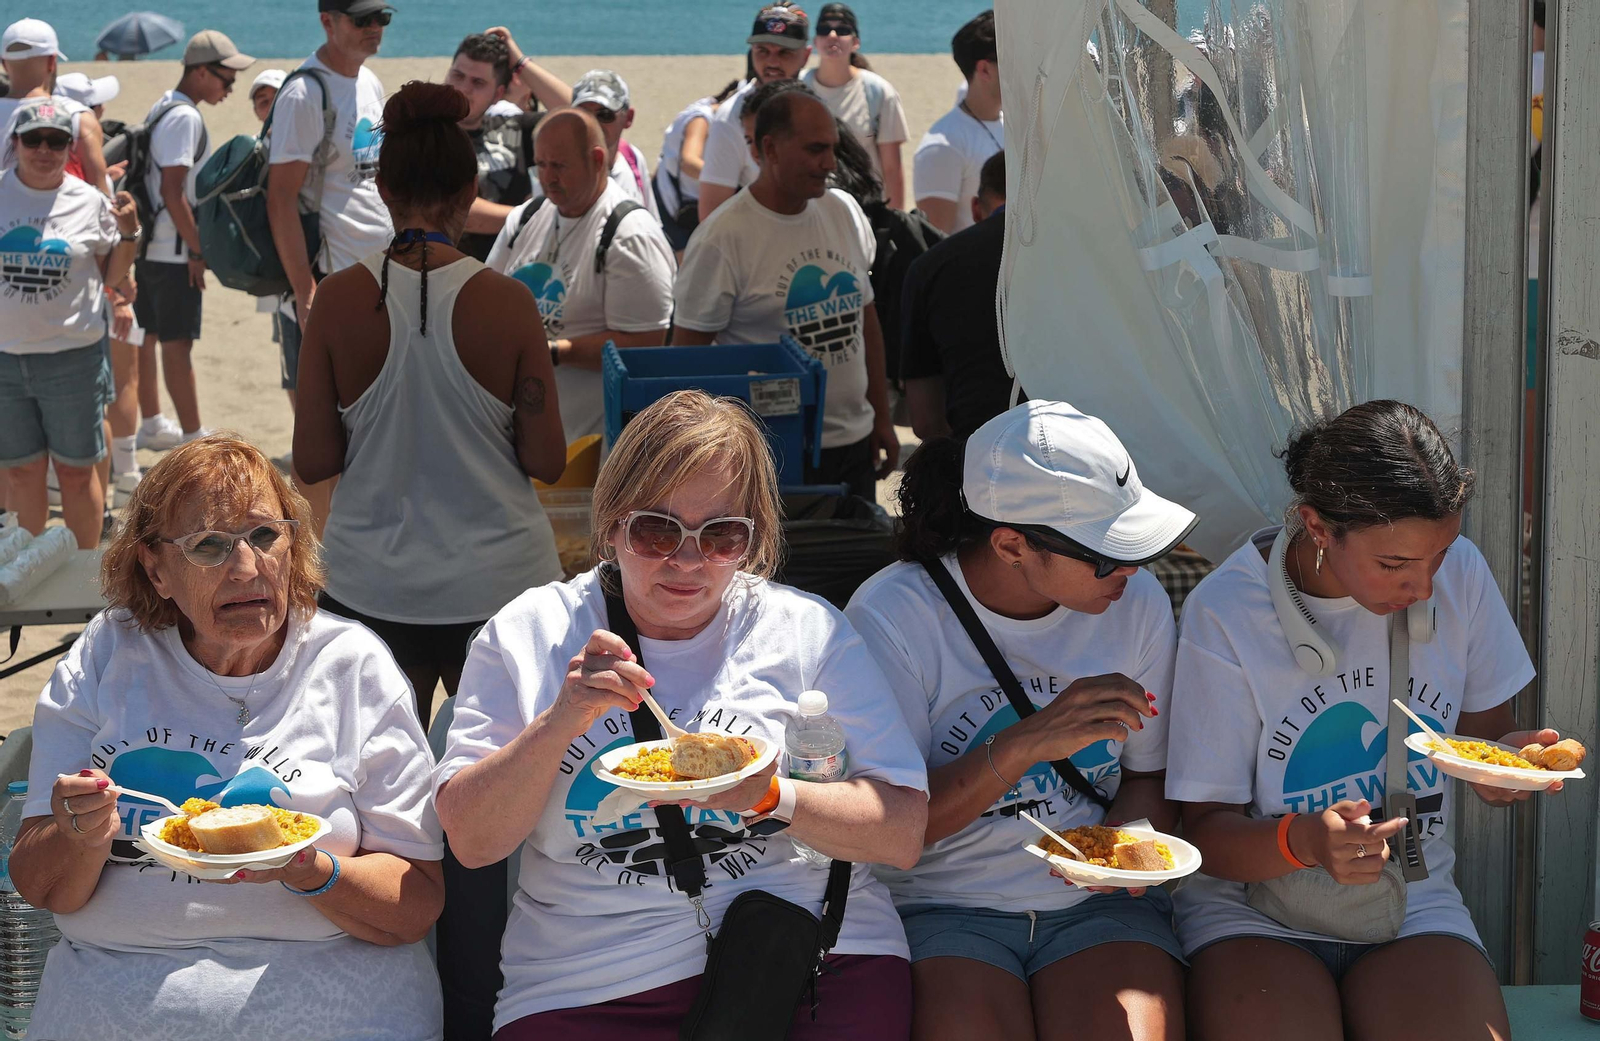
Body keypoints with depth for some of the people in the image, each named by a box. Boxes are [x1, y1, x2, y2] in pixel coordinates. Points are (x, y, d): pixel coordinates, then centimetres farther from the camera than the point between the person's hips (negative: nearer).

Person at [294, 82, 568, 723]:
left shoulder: (340, 299, -8)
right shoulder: (506, 303, -11)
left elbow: (313, 461, -4)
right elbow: (547, 462, -6)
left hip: (370, 590, 1)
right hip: (497, 582, -1)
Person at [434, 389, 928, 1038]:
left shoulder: (810, 630, 10)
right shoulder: (530, 632, 10)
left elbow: (904, 833, 2)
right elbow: (470, 842, 3)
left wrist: (768, 796, -13)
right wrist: (557, 724, -11)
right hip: (586, 986, -1)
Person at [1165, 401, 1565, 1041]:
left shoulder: (1460, 573, -2)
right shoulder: (1225, 612, -14)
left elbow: (1486, 728, 12)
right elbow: (1206, 832, -9)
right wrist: (1303, 842, -30)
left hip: (1415, 909, 3)